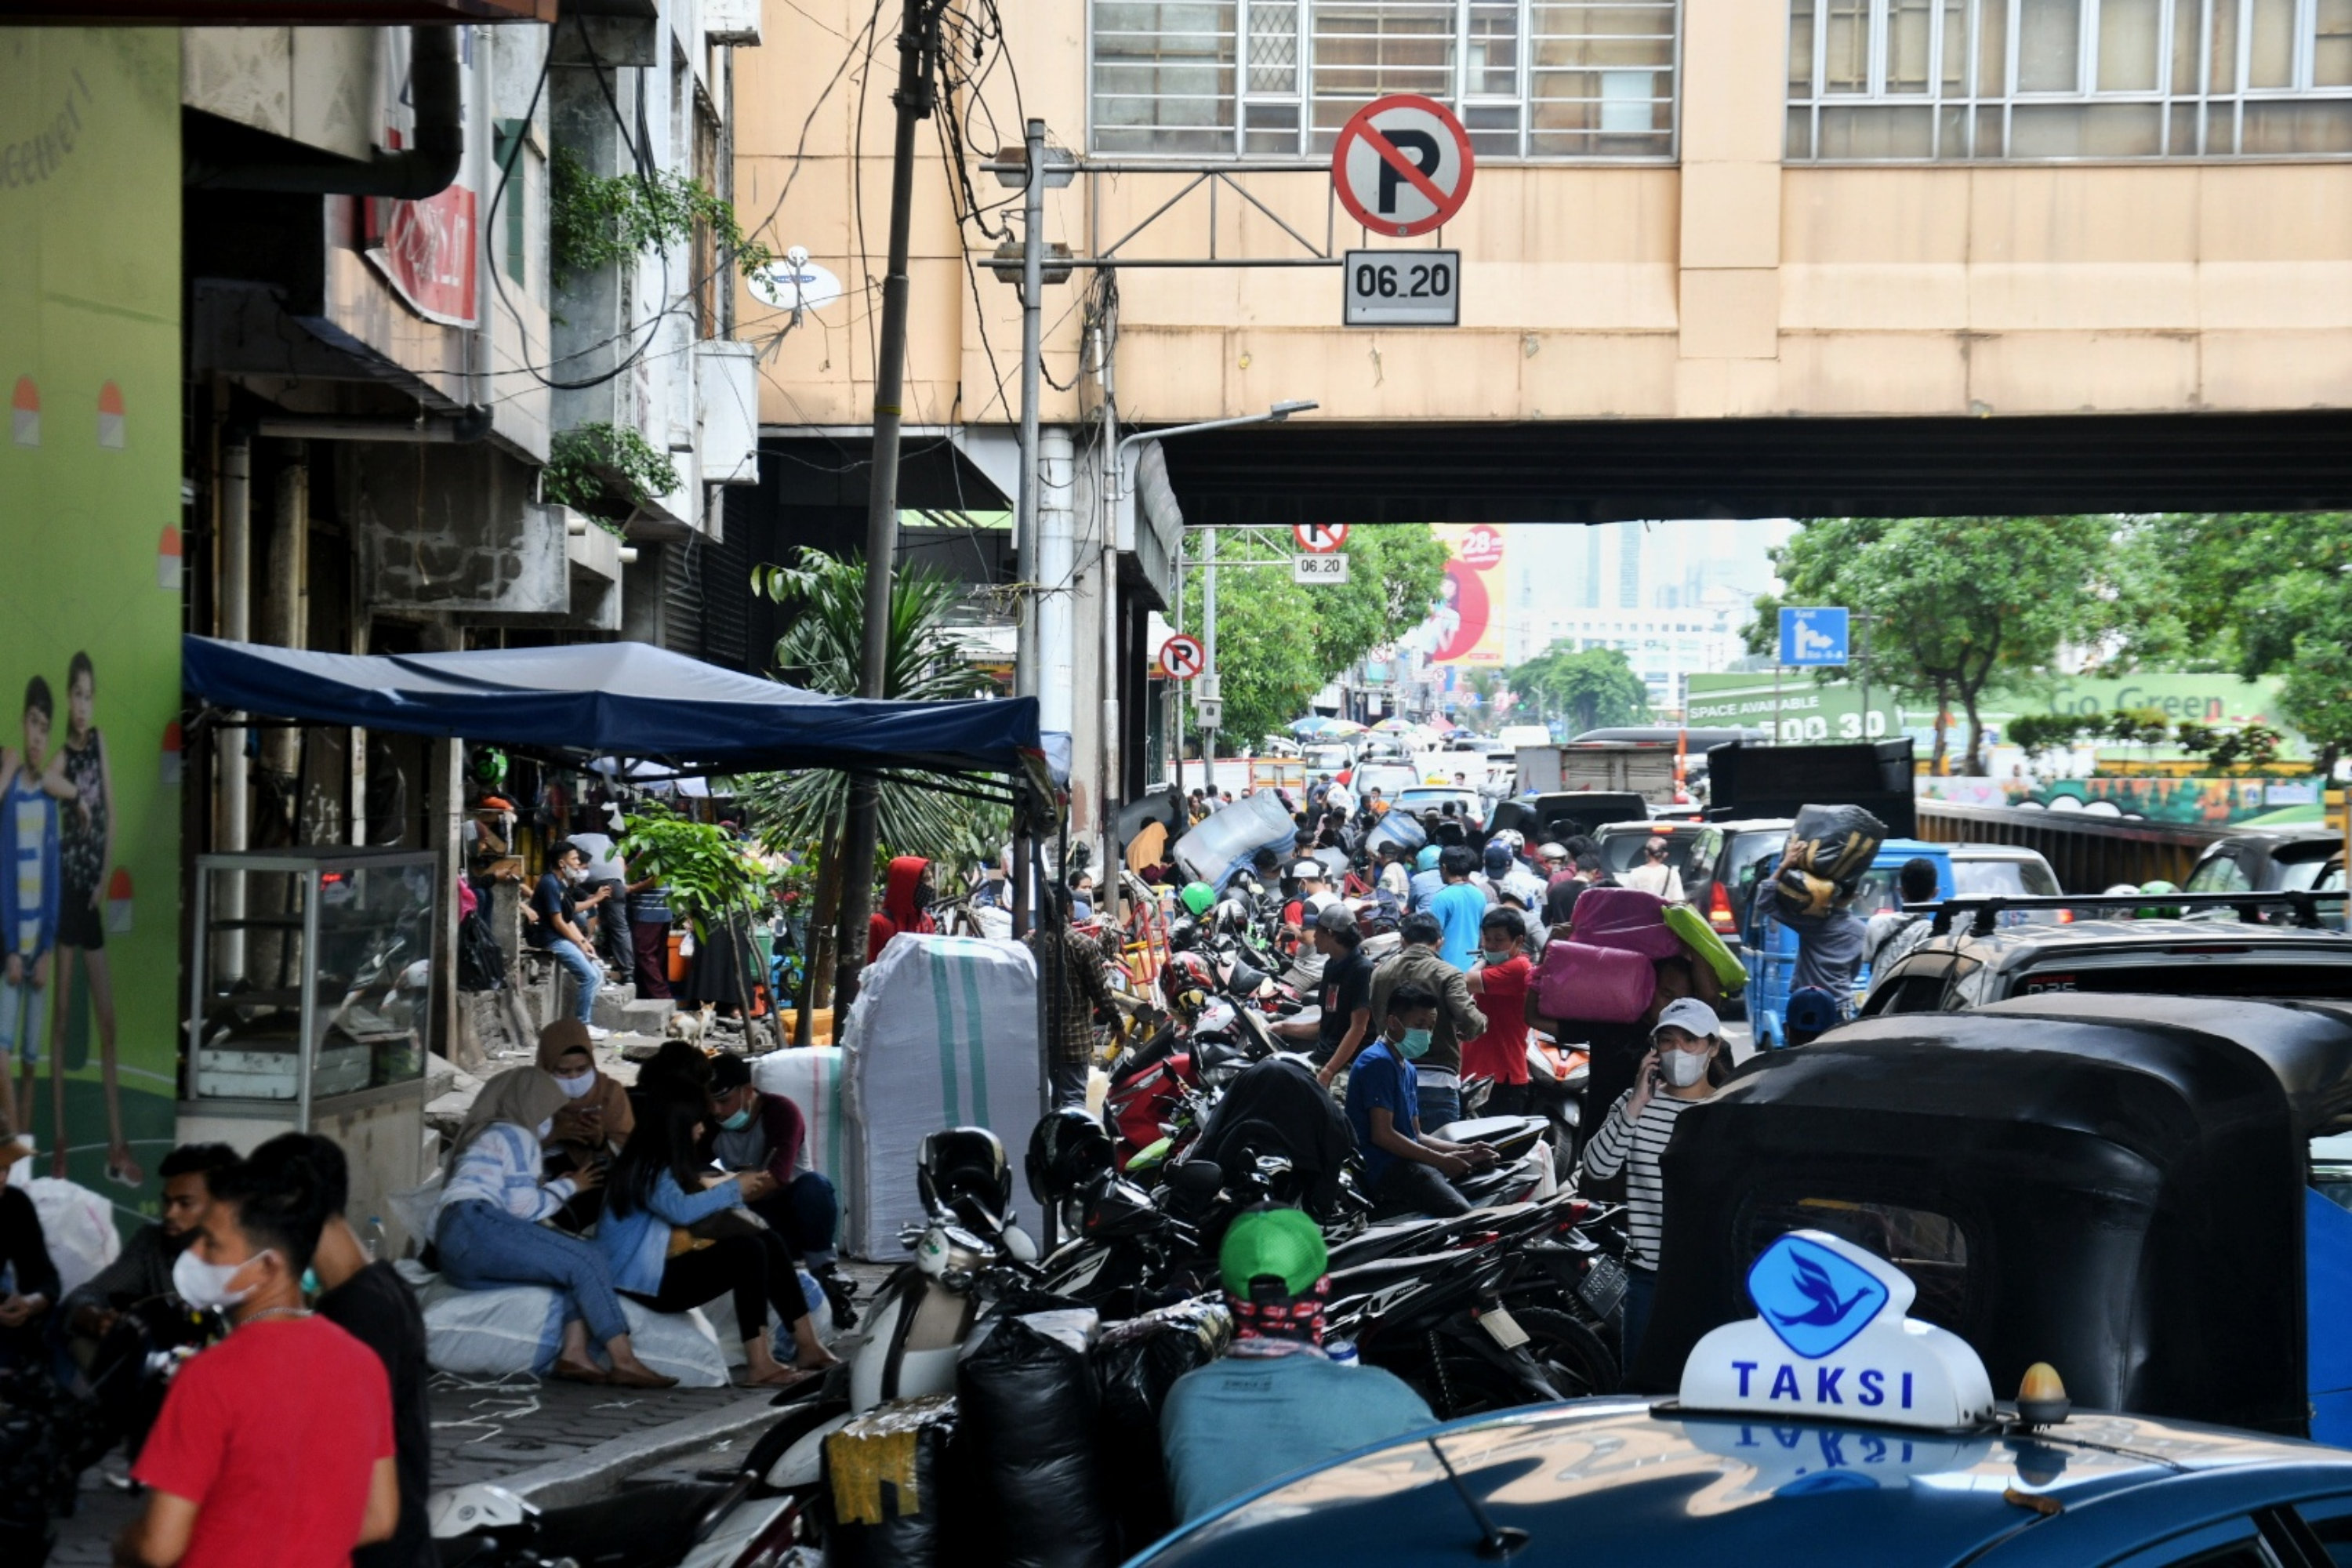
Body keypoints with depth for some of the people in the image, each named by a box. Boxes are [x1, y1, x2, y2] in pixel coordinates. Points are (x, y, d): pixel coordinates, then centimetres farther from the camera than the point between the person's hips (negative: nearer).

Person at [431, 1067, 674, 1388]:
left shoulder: (481, 1135, 34)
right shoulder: (515, 1134, 5)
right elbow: (523, 1206, -6)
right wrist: (569, 1186, 9)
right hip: (478, 1228, -9)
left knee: (581, 1262, -1)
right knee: (586, 1261, -16)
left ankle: (574, 1353, -22)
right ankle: (624, 1361, -24)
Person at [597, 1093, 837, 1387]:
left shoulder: (664, 1163, 15)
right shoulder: (646, 1167, -17)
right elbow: (680, 1210, -33)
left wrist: (740, 1188, -4)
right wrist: (733, 1189, -21)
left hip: (664, 1266, 10)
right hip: (644, 1280, -10)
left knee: (770, 1242, -1)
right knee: (748, 1252, -25)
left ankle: (808, 1346, -3)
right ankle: (759, 1365, -29)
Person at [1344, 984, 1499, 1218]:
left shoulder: (1407, 1069, 23)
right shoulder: (1378, 1062, -9)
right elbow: (1382, 1134, -17)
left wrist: (1465, 1150, 10)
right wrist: (1441, 1161, -15)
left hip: (1406, 1162, 10)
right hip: (1383, 1169, -10)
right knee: (1461, 1212, -30)